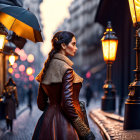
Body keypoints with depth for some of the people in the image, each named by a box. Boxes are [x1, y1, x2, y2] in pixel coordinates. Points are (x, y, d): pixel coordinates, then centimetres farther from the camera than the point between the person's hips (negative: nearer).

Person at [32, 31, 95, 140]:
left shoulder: (47, 67, 9)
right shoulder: (66, 69, -15)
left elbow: (41, 103, 12)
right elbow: (67, 103, -21)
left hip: (48, 119, 8)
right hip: (64, 123, -8)